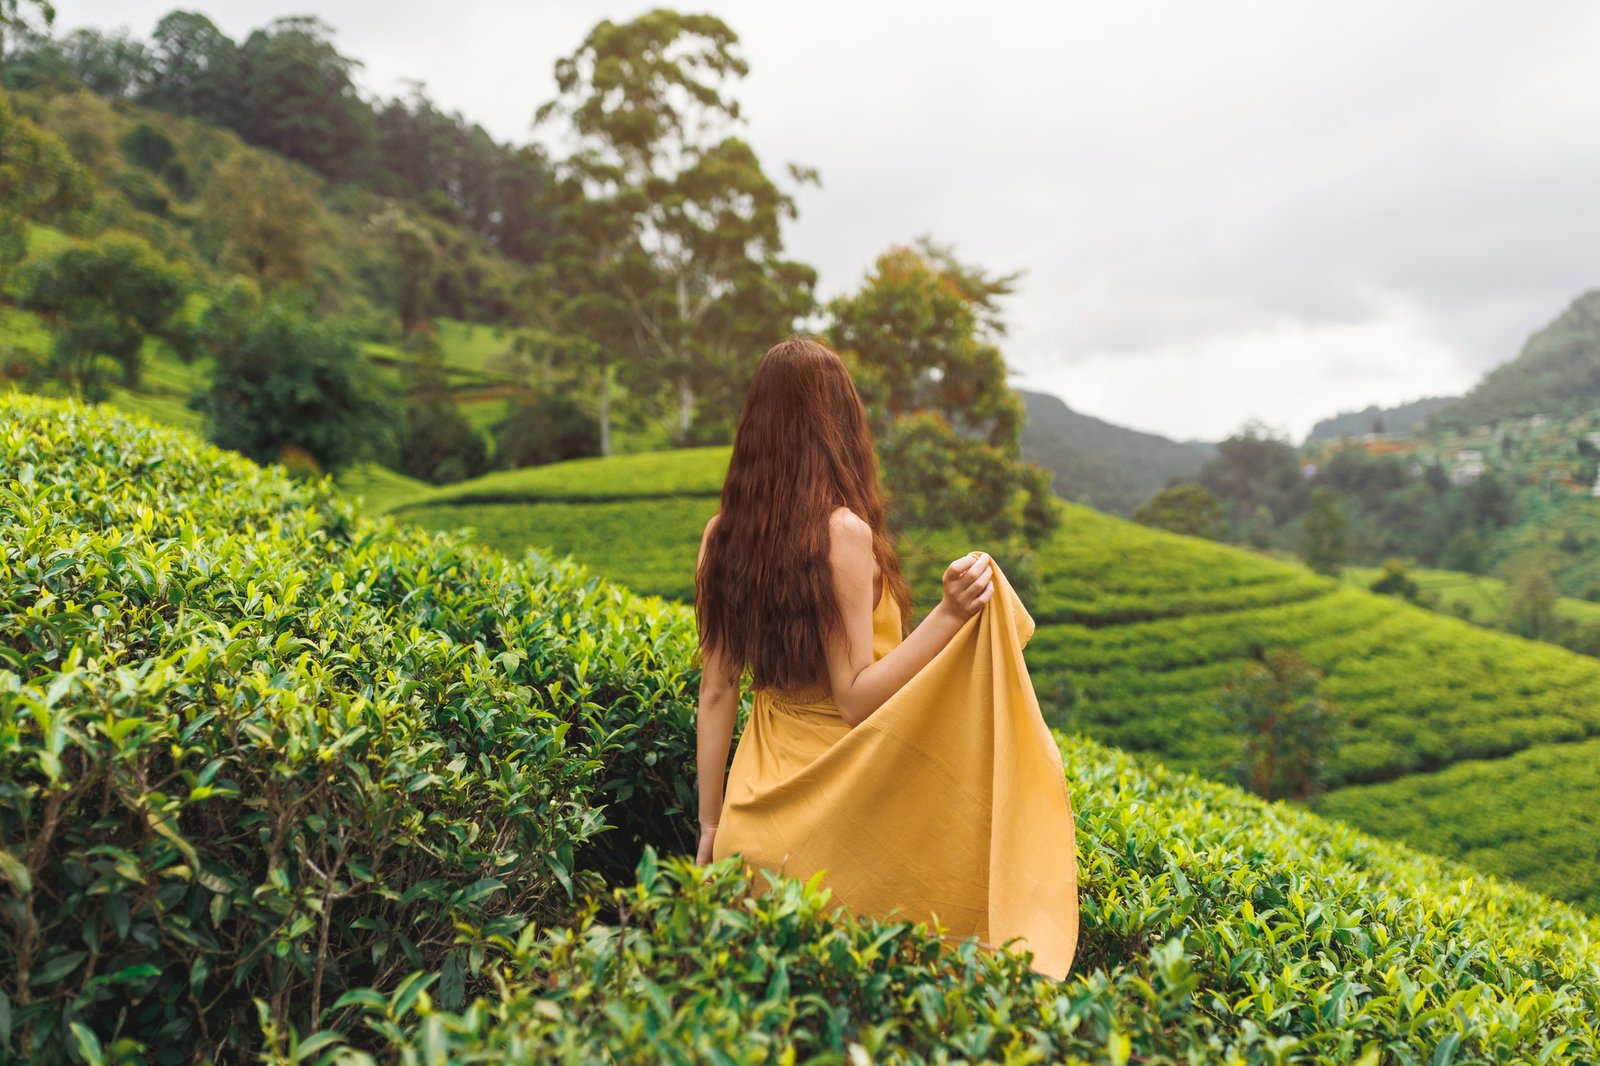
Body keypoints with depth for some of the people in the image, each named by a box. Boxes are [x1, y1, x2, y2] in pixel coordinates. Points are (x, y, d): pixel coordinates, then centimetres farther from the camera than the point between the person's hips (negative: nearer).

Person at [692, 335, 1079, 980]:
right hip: (837, 812, -5)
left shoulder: (722, 535, 0)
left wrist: (711, 824, 12)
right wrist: (949, 614, -23)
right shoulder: (843, 532, -18)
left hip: (757, 816, 6)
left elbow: (715, 693, 4)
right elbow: (856, 698, -18)